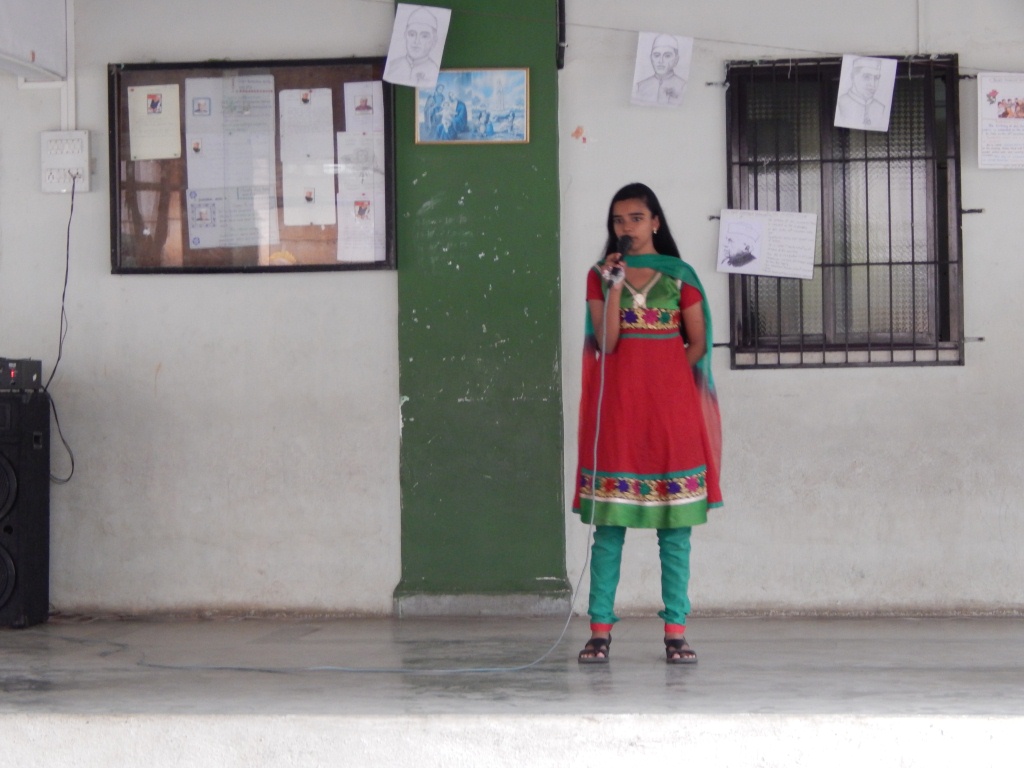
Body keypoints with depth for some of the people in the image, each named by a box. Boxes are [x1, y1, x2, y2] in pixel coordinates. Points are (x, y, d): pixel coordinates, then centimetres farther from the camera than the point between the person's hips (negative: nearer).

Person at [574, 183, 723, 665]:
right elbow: (606, 341, -5)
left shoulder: (679, 276, 6)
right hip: (617, 409, 0)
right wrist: (615, 284, -11)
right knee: (609, 525, -1)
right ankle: (600, 630, 3)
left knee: (674, 526, 0)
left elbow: (698, 342, 6)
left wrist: (663, 375, -2)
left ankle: (676, 631, 3)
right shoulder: (600, 276, 8)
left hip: (670, 408, 0)